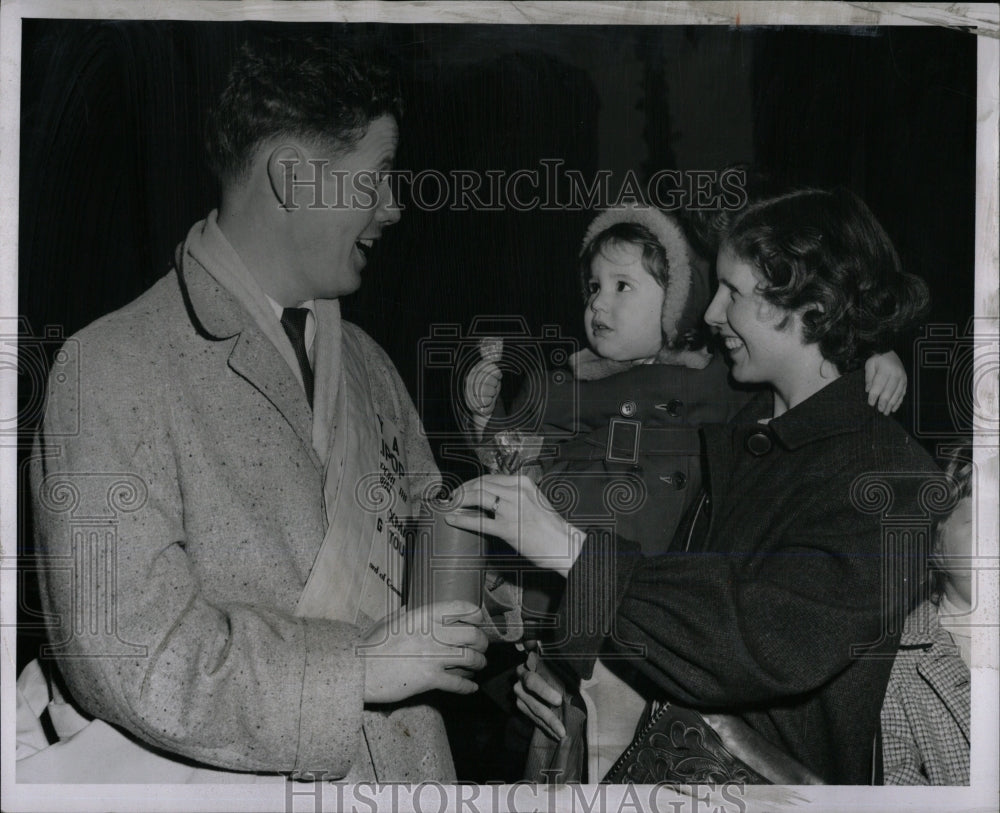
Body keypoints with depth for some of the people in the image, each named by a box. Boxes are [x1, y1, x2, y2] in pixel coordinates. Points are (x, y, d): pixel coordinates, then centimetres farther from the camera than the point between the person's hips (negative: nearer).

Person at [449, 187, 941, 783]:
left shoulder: (895, 481, -13)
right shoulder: (737, 438, 11)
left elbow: (776, 633, -26)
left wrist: (574, 549, -26)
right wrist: (572, 666, -1)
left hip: (776, 779, -5)